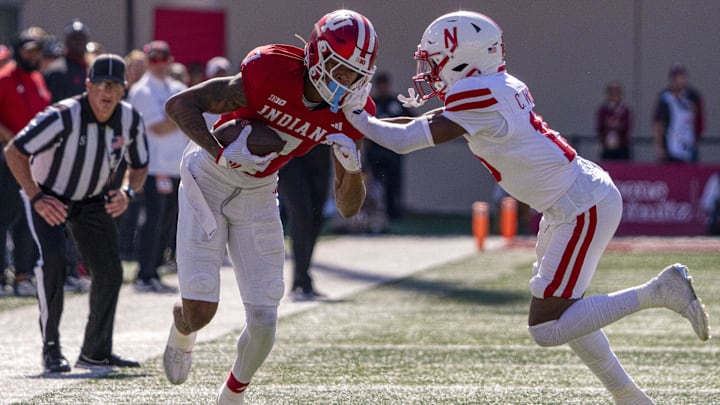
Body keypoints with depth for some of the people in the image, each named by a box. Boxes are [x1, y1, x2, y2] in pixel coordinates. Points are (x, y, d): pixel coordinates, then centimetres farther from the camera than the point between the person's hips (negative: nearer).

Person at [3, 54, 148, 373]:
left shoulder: (130, 121, -13)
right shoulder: (63, 117, -30)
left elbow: (139, 166, 4)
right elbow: (14, 152, -25)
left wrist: (126, 193, -17)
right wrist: (37, 198, -29)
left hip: (92, 202, 6)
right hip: (48, 197, -5)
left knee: (110, 272, 2)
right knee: (52, 259, -26)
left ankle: (96, 352, 19)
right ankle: (51, 349, -17)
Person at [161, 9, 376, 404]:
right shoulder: (272, 72, -29)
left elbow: (348, 208, -7)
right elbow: (179, 105, -26)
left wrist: (352, 168, -29)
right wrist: (222, 153, -39)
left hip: (257, 194, 4)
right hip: (208, 180, -4)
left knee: (263, 323, -4)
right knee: (200, 310, -10)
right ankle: (182, 333, 30)